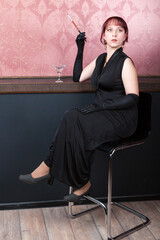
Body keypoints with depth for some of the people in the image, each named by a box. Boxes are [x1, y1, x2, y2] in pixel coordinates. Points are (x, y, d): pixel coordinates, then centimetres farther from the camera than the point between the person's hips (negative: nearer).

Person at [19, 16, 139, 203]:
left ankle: (48, 167, -10)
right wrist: (80, 50, 13)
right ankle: (82, 183, -16)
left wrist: (99, 105, -21)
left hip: (122, 118, -7)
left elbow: (132, 97, -15)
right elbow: (78, 77, 20)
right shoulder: (101, 59, 16)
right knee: (71, 120, -21)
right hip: (104, 115, 7)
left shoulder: (125, 62, -7)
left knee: (72, 121, -25)